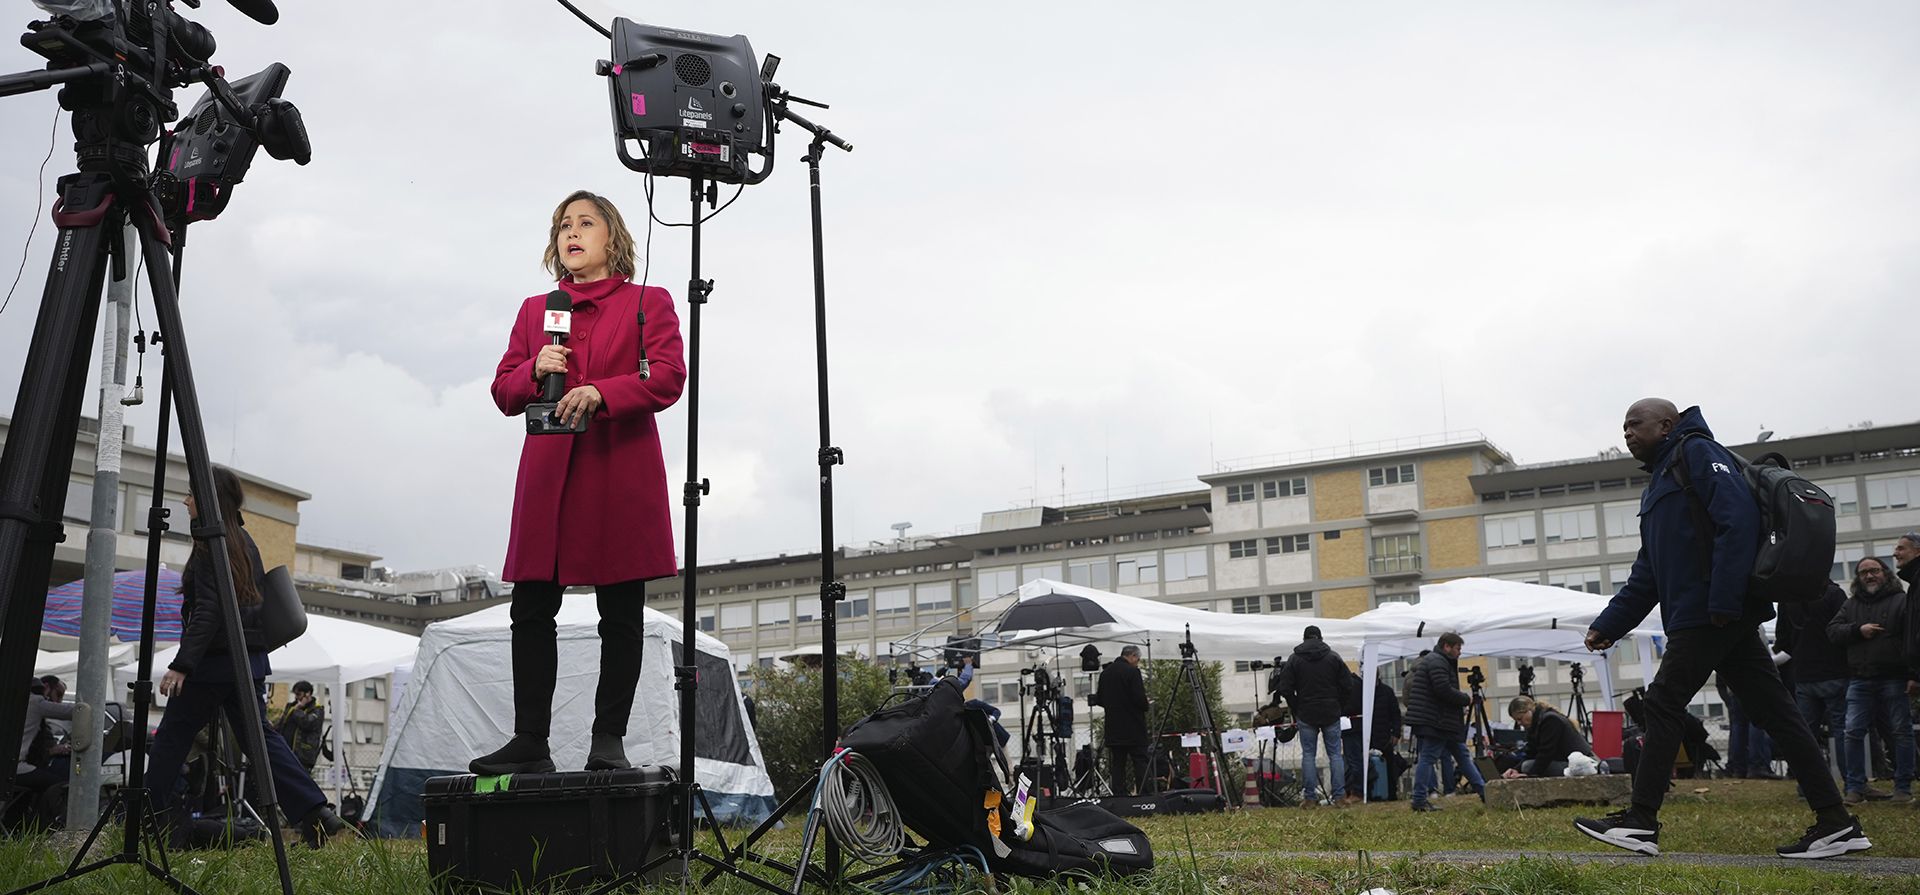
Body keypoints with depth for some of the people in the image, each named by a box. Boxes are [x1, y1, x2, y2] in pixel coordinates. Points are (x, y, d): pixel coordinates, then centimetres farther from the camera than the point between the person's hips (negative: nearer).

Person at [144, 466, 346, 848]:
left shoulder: (210, 544, -11)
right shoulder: (244, 541, 15)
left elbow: (207, 611, -19)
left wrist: (181, 665, -22)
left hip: (215, 660, -8)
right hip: (251, 659, 8)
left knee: (171, 740, 6)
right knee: (260, 735, 5)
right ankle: (315, 812, -7)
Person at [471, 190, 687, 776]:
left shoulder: (648, 302, 11)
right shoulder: (534, 310, 21)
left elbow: (668, 377, -4)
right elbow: (504, 392, 17)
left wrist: (600, 392, -18)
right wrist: (534, 370, -4)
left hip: (622, 471, -3)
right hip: (548, 471, 3)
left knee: (621, 615, -1)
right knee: (531, 610, -2)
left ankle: (609, 743, 4)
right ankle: (530, 745, 2)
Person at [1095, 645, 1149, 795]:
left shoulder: (1105, 672, 9)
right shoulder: (1132, 671, -11)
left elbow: (1100, 700, 13)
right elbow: (1140, 699, -16)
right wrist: (1145, 706, 5)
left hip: (1114, 729, 5)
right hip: (1133, 729, -5)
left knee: (1118, 764, 6)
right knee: (1140, 762, -2)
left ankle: (1119, 794, 3)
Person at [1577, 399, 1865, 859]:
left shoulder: (1697, 453, -3)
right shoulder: (1660, 481, 25)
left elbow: (1738, 519, -18)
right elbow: (1647, 574, 24)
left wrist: (1723, 600, -25)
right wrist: (1607, 625, 16)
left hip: (1715, 613, -9)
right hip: (1711, 618, 9)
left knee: (1663, 704, -6)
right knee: (1774, 711, 6)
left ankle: (1641, 823, -1)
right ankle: (1836, 823, 6)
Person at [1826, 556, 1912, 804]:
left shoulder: (1902, 600, 3)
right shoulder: (1850, 604, 17)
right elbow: (1832, 630, 10)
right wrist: (1858, 629, -8)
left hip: (1894, 678, -3)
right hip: (1860, 680, 3)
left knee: (1902, 732, 1)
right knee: (1854, 732, -2)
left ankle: (1903, 787, 10)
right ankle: (1855, 787, 4)